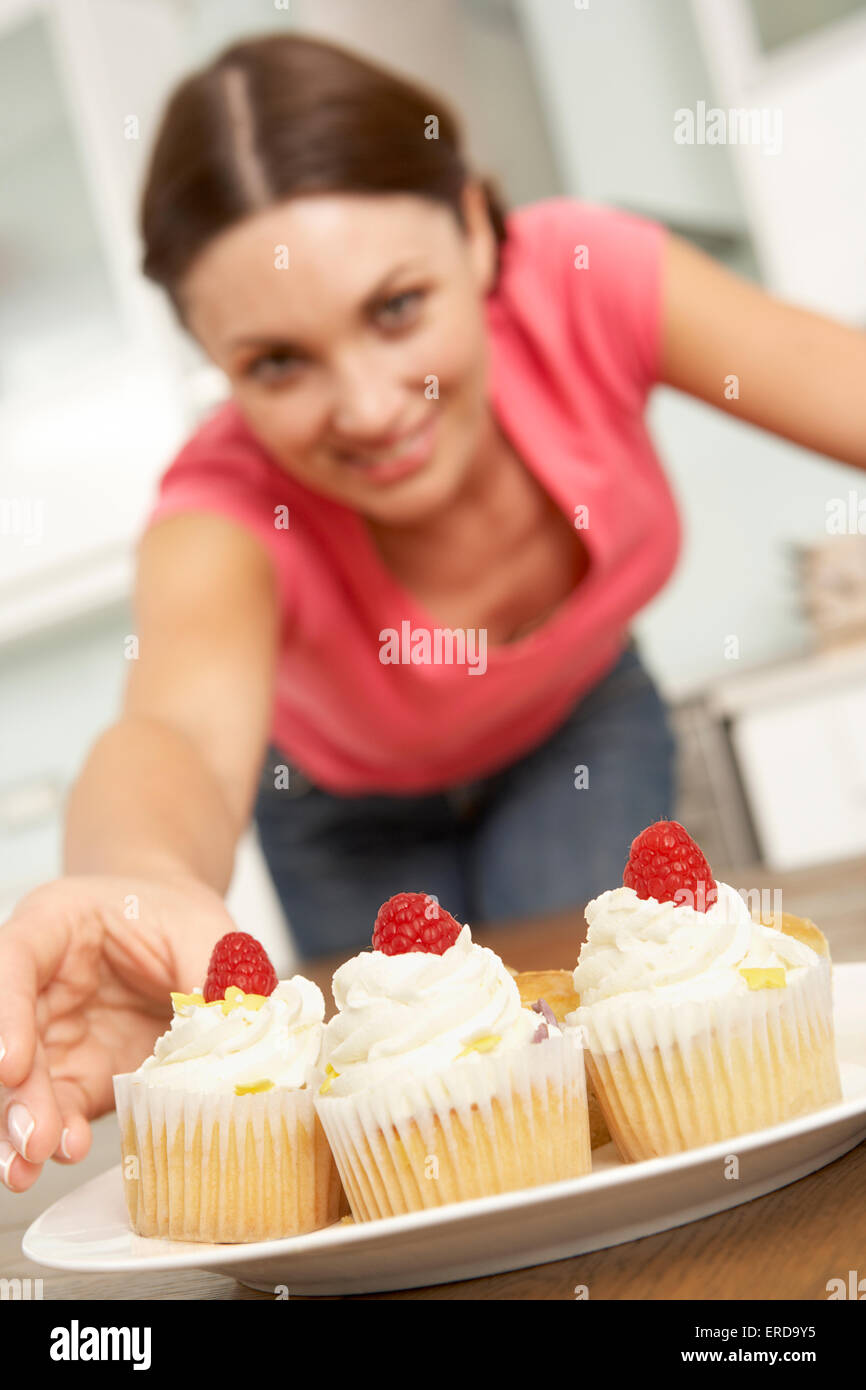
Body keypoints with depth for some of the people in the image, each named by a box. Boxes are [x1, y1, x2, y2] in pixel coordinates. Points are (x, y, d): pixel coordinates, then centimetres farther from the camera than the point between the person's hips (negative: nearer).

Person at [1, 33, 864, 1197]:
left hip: (580, 728, 1)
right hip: (356, 813, -1)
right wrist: (151, 883, -83)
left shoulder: (585, 281, -33)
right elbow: (186, 725, -58)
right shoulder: (231, 510, -38)